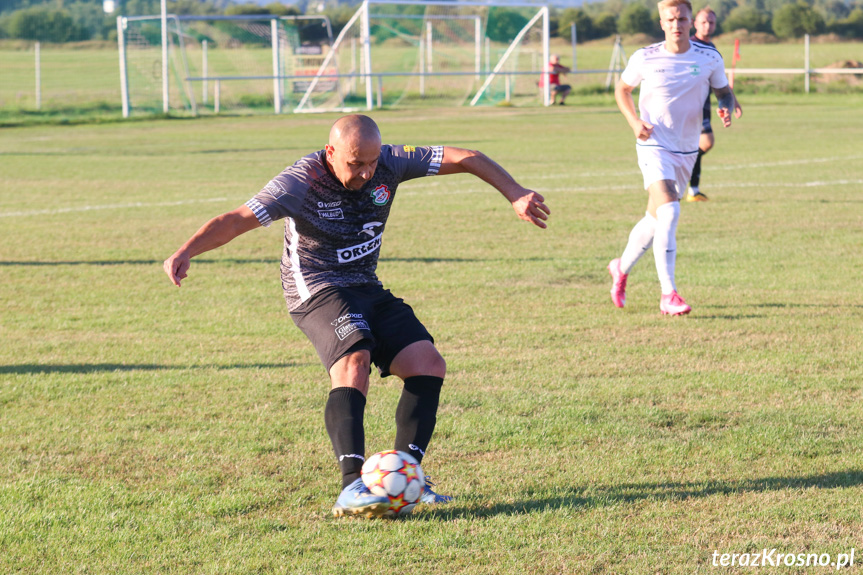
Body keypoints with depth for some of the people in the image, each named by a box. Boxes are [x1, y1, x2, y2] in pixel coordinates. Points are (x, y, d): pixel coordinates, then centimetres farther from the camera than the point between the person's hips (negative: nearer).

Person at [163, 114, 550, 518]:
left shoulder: (389, 164, -7)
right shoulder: (302, 181, -20)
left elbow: (466, 159, -3)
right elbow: (238, 220, -28)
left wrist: (515, 194, -13)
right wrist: (186, 252, -42)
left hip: (366, 289, 7)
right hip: (317, 291, -7)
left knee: (428, 366, -8)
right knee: (354, 360, -32)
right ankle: (352, 488, -39)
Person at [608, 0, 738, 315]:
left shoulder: (709, 59, -3)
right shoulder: (645, 58, -7)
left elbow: (724, 91, 11)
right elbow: (622, 89, 9)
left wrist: (725, 107, -13)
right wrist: (634, 121, -8)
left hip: (687, 151, 4)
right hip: (654, 146, -4)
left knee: (656, 218, 15)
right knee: (668, 212, -23)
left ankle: (622, 268, 42)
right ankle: (668, 295, -22)